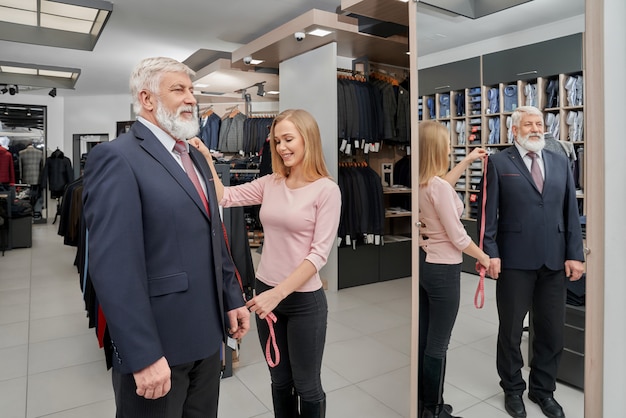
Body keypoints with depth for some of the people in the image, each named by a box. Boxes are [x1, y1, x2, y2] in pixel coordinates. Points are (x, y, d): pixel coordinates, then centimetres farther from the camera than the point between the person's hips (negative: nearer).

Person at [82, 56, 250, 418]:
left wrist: (233, 298, 12)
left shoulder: (196, 157, 12)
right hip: (157, 343, -7)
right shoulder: (116, 158, -15)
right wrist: (143, 355, -22)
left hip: (207, 334, 8)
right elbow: (114, 268, -22)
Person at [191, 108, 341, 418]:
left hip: (304, 299, -4)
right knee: (279, 382, 22)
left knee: (307, 386, 14)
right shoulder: (269, 183, 4)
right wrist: (207, 162, -12)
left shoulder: (326, 189, -12)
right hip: (266, 291, 5)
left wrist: (279, 292, -21)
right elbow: (224, 198, -2)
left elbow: (319, 253, -16)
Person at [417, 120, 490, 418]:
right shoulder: (438, 187, -22)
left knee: (422, 339, 18)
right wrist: (484, 257, -1)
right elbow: (457, 237, -17)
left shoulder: (422, 183, 3)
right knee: (438, 344, 6)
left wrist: (468, 161, 31)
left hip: (422, 263, 9)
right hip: (442, 269, -9)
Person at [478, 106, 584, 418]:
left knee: (552, 331, 13)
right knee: (511, 330, 11)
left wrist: (574, 254, 2)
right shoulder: (499, 163, -2)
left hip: (555, 262, 4)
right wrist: (491, 253, -11)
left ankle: (543, 389, 35)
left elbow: (571, 211, 8)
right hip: (515, 261, -3)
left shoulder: (560, 163, 11)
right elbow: (488, 212, -5)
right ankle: (513, 389, 32)